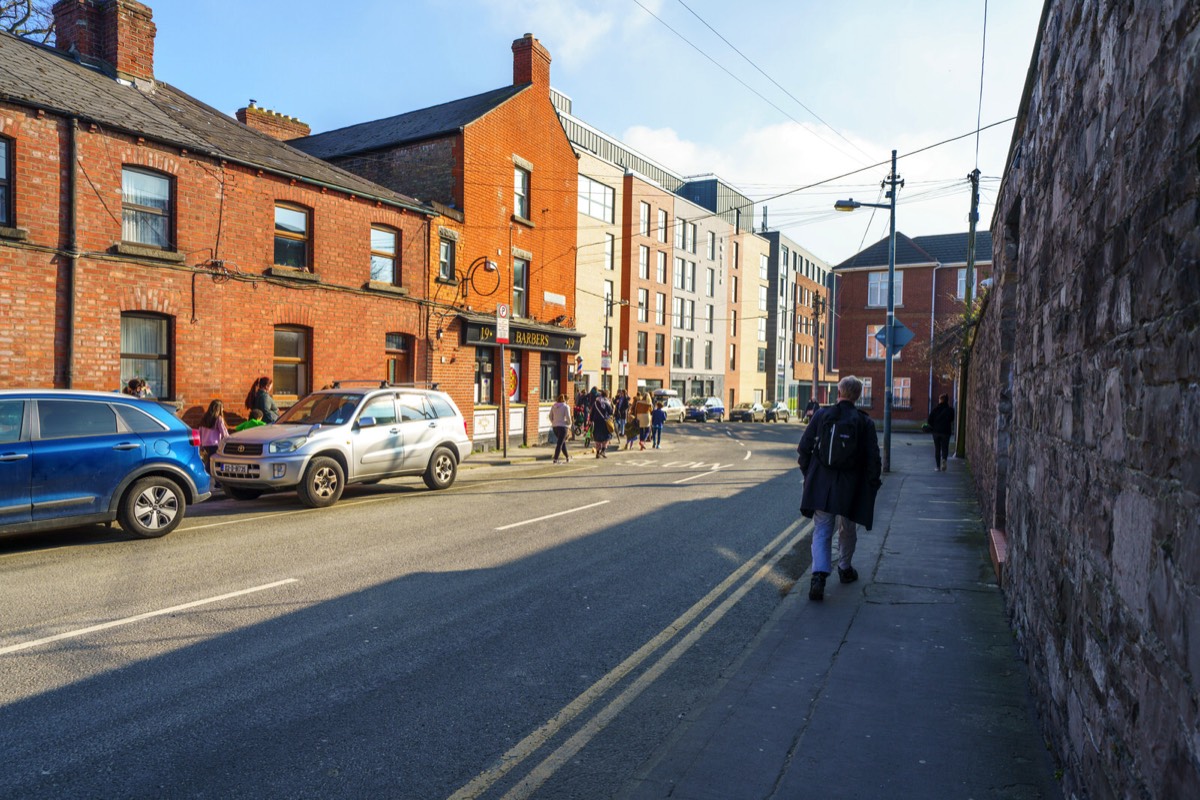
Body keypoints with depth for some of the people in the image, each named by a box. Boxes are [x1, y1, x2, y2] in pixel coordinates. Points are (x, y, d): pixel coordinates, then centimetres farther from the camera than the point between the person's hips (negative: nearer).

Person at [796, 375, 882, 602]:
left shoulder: (821, 415, -3)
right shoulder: (864, 422, -4)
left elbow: (804, 448, 0)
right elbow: (873, 458, -4)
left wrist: (808, 473, 13)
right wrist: (872, 486, 6)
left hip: (821, 485, 0)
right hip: (850, 488, 0)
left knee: (821, 531, 3)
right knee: (847, 530, 21)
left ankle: (819, 574, -15)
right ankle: (845, 569, 37)